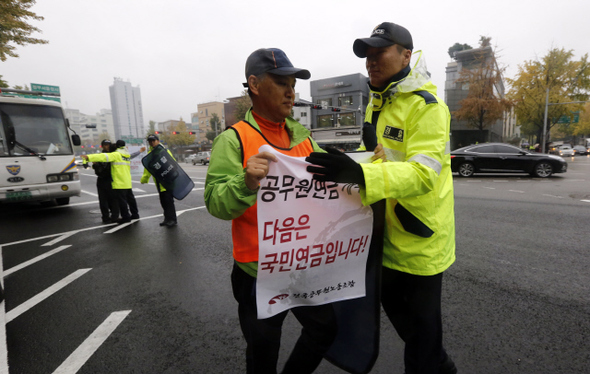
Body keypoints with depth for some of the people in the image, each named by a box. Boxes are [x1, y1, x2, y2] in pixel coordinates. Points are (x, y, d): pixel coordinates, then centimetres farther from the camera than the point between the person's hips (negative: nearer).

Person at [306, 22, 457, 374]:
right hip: (388, 230, 9)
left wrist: (359, 173, -45)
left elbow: (423, 173, -31)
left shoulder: (426, 106, -18)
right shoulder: (377, 103, 10)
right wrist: (343, 163, 2)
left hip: (420, 234, -9)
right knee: (393, 303, 23)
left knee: (421, 316, 10)